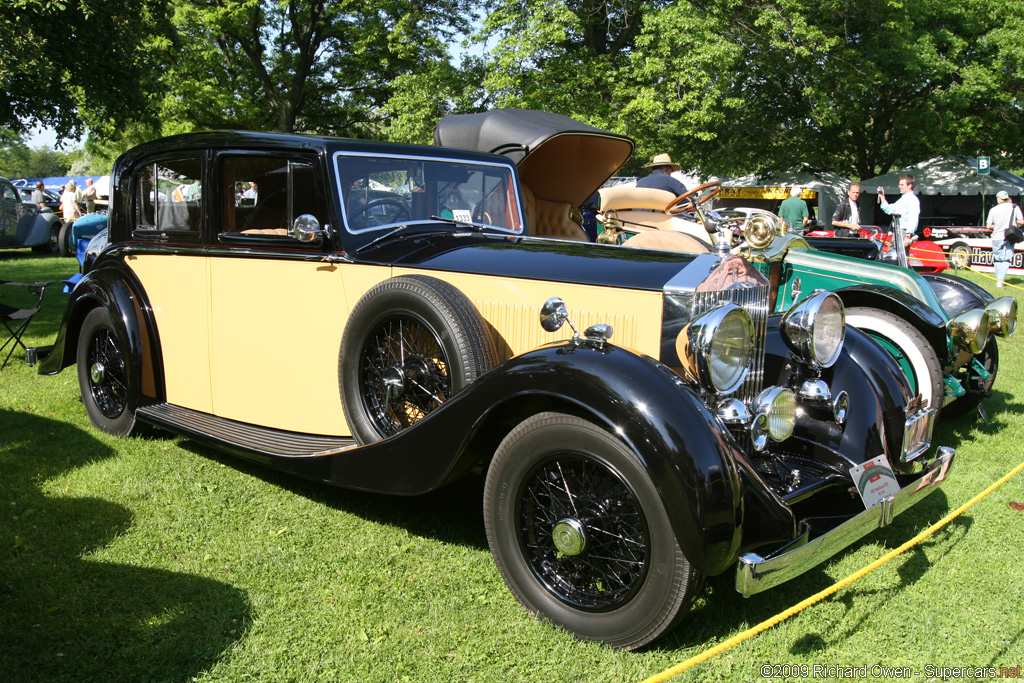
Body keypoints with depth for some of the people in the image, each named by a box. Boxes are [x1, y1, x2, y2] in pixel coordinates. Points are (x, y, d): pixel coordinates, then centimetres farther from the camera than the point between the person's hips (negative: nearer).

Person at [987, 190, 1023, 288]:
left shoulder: (993, 209, 0)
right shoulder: (1014, 207, -1)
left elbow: (988, 226, -1)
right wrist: (1013, 223, 16)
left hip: (997, 238, 1)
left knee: (997, 259, 14)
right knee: (1006, 260, 1)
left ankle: (999, 280, 15)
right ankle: (1001, 281, -11)